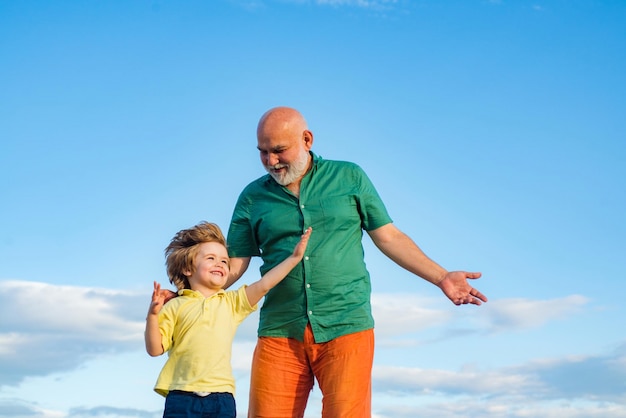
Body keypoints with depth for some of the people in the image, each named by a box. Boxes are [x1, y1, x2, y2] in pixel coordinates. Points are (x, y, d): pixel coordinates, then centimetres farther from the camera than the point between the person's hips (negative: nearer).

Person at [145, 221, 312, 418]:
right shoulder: (175, 306, 4)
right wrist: (153, 314, -14)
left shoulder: (231, 302, 13)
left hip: (222, 398, 3)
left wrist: (294, 258, -4)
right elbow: (155, 349, 1)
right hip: (182, 396, -2)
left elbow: (263, 285, 3)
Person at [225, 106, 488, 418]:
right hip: (280, 334, 1)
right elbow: (233, 266, 9)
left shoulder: (349, 177, 8)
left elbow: (389, 237, 10)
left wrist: (441, 277, 3)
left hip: (346, 328, -1)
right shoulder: (253, 197, 9)